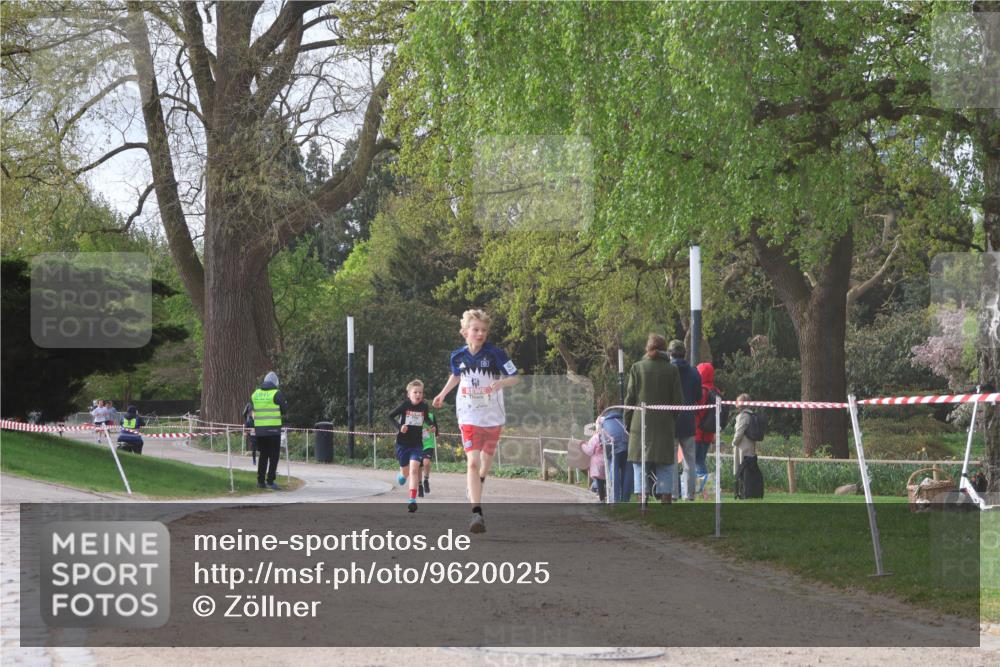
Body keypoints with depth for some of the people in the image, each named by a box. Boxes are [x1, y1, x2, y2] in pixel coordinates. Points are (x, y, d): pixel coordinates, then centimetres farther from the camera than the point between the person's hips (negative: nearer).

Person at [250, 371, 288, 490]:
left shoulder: (255, 393, 8)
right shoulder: (277, 393, -7)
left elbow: (252, 410, 13)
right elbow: (284, 410, -2)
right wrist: (285, 403, 18)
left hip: (259, 428, 5)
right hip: (273, 428, -5)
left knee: (263, 455, 14)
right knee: (274, 456, -1)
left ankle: (260, 481, 14)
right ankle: (270, 481, -8)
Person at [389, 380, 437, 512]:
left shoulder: (424, 406, -3)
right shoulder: (405, 405, -11)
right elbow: (390, 416, -2)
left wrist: (432, 425, -3)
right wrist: (399, 426, -17)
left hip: (417, 444, 0)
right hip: (402, 443, 0)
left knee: (414, 470, -16)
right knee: (406, 471, 13)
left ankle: (412, 500, -18)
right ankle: (402, 475, 52)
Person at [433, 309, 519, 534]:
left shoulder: (495, 354, -13)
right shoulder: (458, 356, -3)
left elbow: (515, 377, -11)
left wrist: (501, 382, -30)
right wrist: (443, 393, 15)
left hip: (493, 416, 0)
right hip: (469, 416, 0)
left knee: (487, 455, 20)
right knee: (472, 462, -15)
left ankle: (479, 481, 55)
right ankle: (476, 513, -21)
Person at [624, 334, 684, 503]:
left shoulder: (637, 367, 1)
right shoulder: (672, 369, 2)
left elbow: (630, 398, 0)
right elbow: (678, 400, 0)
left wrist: (628, 424, 8)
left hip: (641, 425, 0)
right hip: (665, 426, 0)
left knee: (641, 470, 3)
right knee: (665, 470, 5)